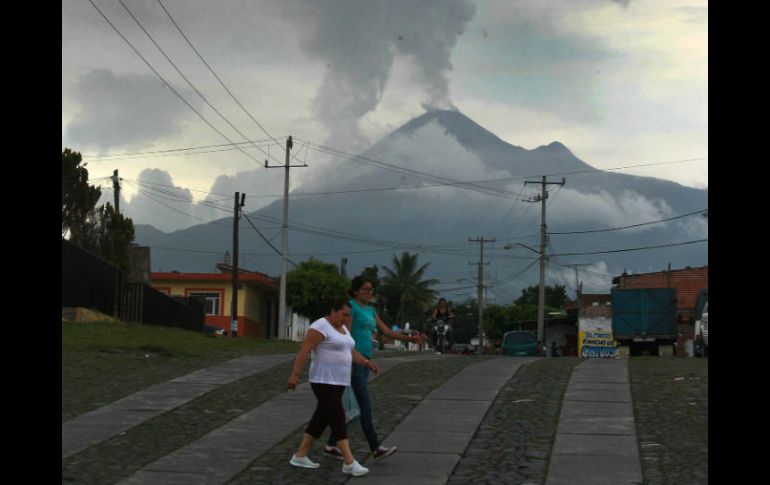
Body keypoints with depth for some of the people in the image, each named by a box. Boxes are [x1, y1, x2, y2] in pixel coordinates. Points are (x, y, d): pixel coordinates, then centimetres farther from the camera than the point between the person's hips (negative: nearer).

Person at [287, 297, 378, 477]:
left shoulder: (342, 328, 15)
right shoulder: (321, 326, -15)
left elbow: (351, 352, 18)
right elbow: (304, 350, -18)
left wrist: (366, 362, 4)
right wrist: (295, 375, -22)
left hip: (337, 381, 10)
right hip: (324, 382, -10)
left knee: (321, 419, 12)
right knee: (338, 420, -11)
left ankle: (299, 456, 19)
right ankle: (349, 462, -11)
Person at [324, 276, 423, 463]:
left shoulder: (370, 310, 19)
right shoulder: (350, 306, -8)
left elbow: (387, 332, 16)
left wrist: (410, 338, 3)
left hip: (364, 361, 9)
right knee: (365, 406, -11)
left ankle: (331, 445, 16)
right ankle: (376, 449, -12)